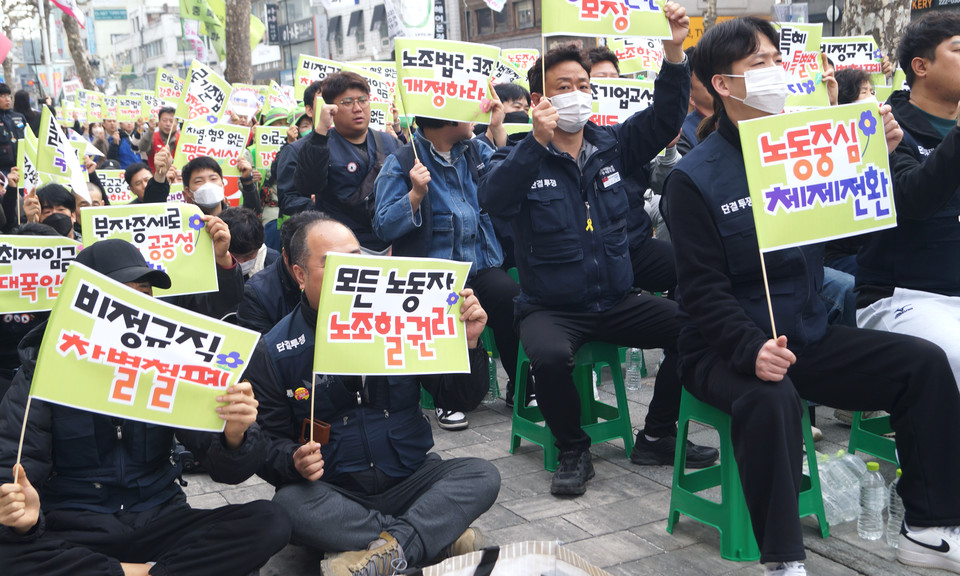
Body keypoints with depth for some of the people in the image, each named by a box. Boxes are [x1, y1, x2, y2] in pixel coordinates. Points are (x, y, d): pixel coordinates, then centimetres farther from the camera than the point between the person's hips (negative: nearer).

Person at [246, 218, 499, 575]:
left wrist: (469, 343, -15)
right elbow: (268, 441, -1)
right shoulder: (274, 352, -3)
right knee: (290, 503, -32)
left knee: (482, 476, -20)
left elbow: (463, 400, 3)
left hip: (409, 482, 2)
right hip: (333, 495, -1)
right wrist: (294, 461, -23)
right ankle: (443, 534, -24)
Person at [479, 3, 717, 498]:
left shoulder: (611, 145, 8)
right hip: (550, 308, -4)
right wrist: (537, 141, -32)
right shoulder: (521, 157, -4)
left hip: (616, 302, 4)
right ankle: (573, 452, -5)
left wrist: (674, 53, -14)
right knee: (549, 356, -35)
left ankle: (657, 437, 5)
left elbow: (665, 118, 0)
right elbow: (493, 199, -23)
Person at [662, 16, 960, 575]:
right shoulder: (695, 177, -10)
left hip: (809, 335, 6)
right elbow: (704, 289, -15)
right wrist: (751, 351, -32)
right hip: (727, 350, -6)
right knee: (771, 397, -36)